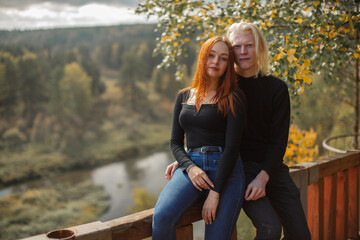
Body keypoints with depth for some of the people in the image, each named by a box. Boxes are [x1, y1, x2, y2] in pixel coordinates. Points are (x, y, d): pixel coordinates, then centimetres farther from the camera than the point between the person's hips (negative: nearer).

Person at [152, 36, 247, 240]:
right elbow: (175, 142, 14)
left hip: (225, 171, -2)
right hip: (191, 166, 2)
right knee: (162, 217, -25)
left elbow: (232, 146, -7)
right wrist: (189, 167, -7)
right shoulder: (184, 97, 15)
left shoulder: (233, 98, 2)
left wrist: (215, 192, -14)